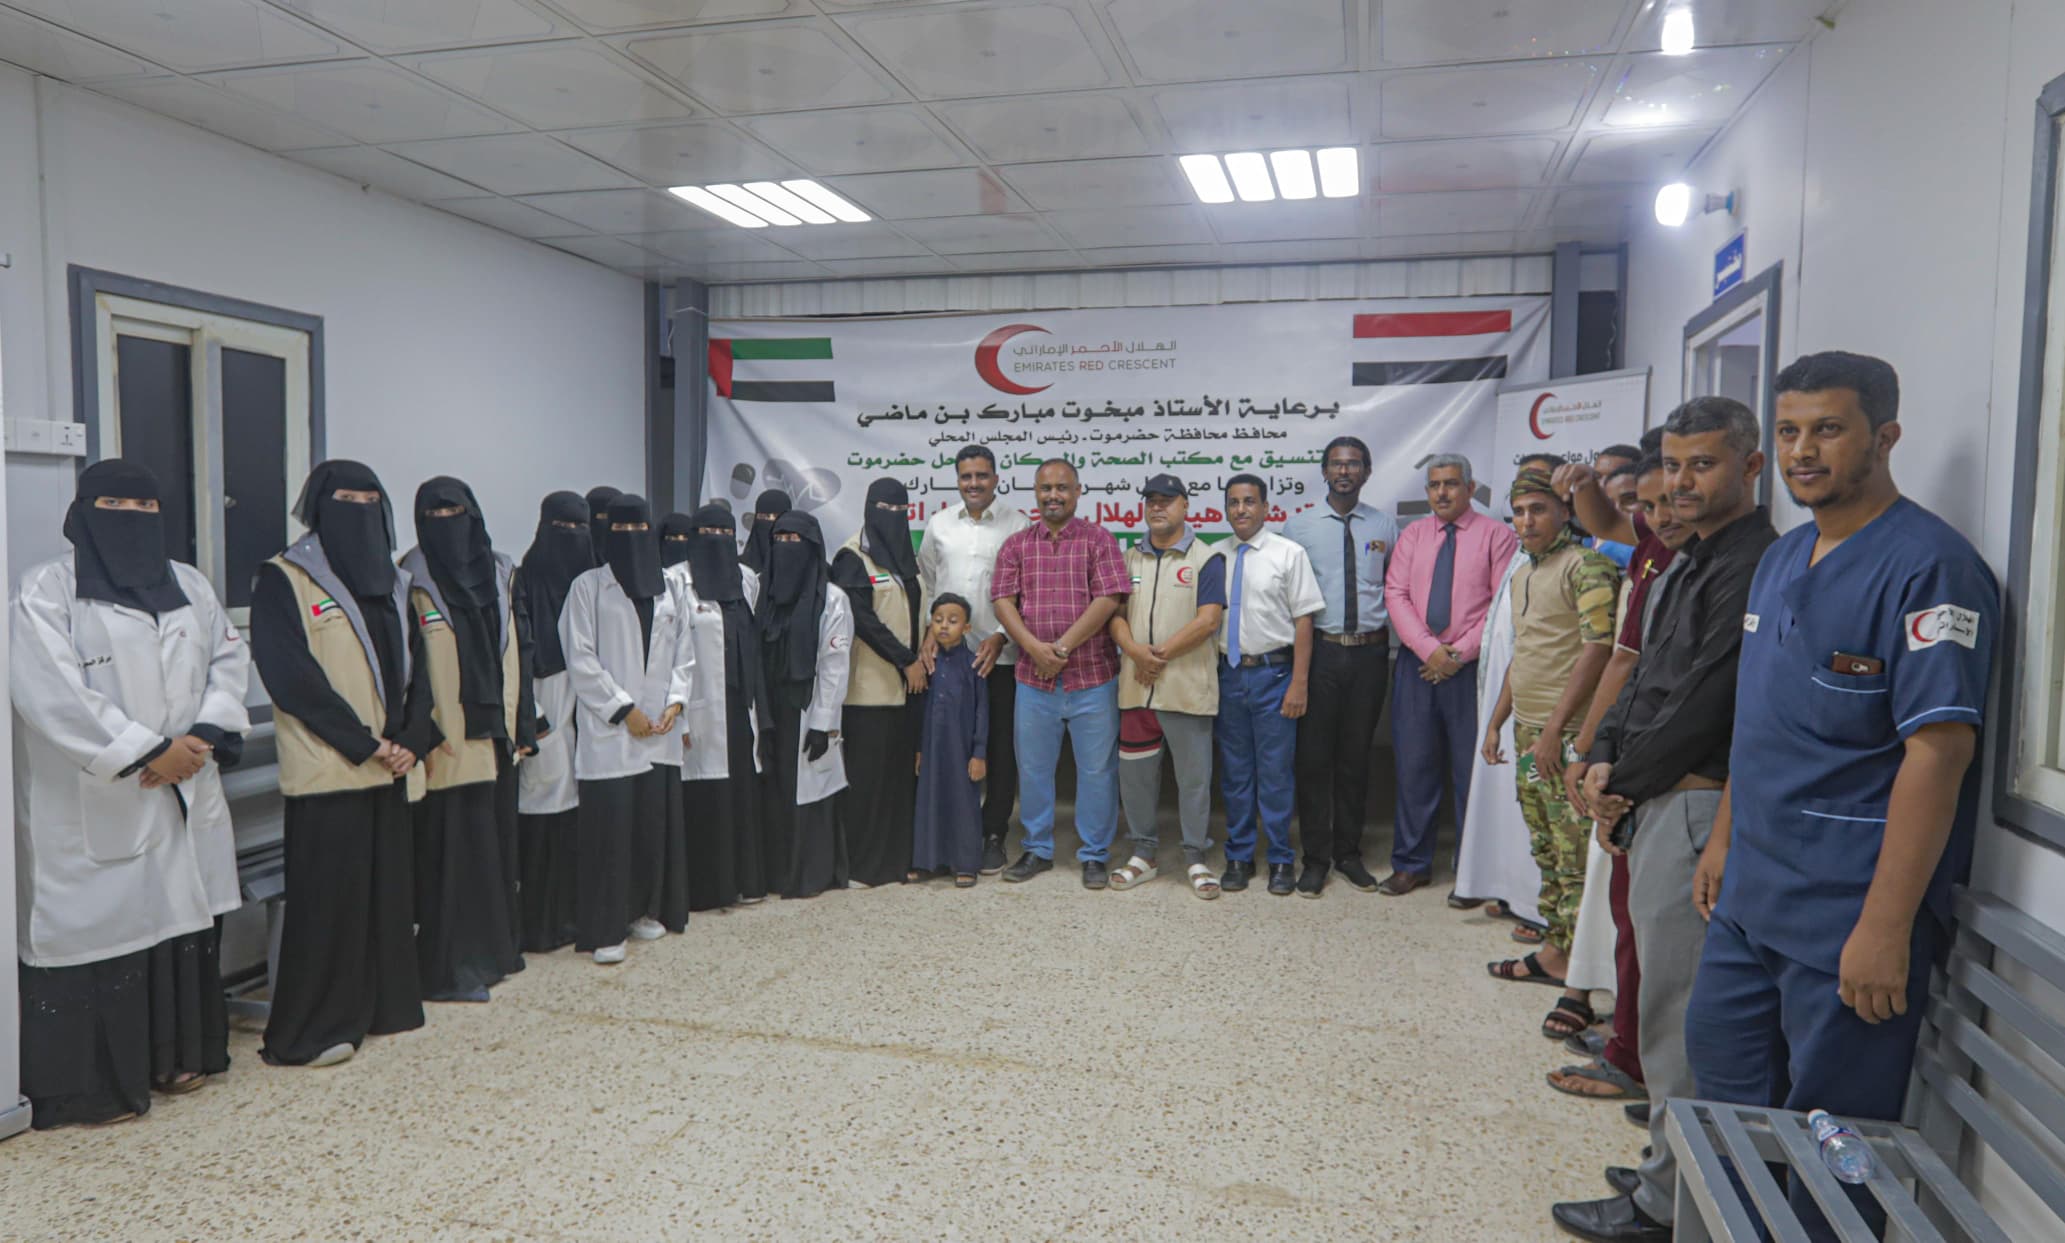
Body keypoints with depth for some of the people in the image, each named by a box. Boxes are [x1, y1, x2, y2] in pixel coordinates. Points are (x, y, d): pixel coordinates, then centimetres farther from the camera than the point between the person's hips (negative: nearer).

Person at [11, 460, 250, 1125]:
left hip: (184, 797, 5)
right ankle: (88, 1083, 11)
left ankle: (180, 1053, 23)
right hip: (90, 808, -5)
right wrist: (147, 753, -17)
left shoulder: (189, 585, 14)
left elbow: (229, 659, 11)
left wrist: (205, 735, -7)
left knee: (183, 917, 9)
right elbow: (50, 691, -15)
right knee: (97, 926, -1)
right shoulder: (47, 589, -4)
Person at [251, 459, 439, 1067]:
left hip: (391, 767, 6)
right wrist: (364, 743, -13)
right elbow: (293, 676, -12)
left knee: (389, 891, 10)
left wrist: (412, 739, -3)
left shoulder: (392, 584, 16)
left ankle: (382, 1006, 22)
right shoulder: (283, 580, -4)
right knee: (328, 897, -2)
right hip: (326, 771, -6)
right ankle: (313, 1028, 8)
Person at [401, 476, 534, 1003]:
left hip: (495, 736, 5)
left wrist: (521, 723, 9)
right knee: (451, 849, -3)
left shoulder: (499, 574, 12)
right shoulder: (414, 581, -4)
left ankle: (494, 948, 25)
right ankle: (450, 967, 6)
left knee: (496, 838, 12)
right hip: (447, 742, -5)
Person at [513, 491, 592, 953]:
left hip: (589, 706, 5)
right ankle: (541, 922, 4)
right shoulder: (526, 580, -1)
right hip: (547, 710, -5)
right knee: (546, 810, -4)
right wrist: (532, 717, -12)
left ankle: (577, 911, 13)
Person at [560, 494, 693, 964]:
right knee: (611, 826, -5)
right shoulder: (588, 587, 0)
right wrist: (623, 709, -10)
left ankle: (646, 909, 21)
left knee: (656, 822, 6)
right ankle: (605, 928, 3)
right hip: (608, 731, -4)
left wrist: (675, 701, 0)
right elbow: (581, 659, -6)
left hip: (660, 732, 4)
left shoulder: (668, 588, 14)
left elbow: (683, 652, 15)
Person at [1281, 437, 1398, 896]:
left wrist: (1393, 631, 1)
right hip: (1320, 651, -2)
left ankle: (1349, 852, 24)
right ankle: (1316, 857, 13)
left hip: (1370, 653, 2)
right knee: (1314, 755, 2)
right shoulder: (1299, 525, 0)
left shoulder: (1384, 526, 6)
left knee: (1356, 756, 11)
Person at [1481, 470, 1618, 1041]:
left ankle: (1581, 986, -4)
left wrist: (1554, 729, -20)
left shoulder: (1586, 567, -10)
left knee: (1575, 861, -7)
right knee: (1547, 854, 16)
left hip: (1567, 737, -9)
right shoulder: (1522, 574, 18)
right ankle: (1553, 953, 28)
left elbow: (1597, 649, -19)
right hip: (1527, 735, 9)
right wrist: (1496, 721, 21)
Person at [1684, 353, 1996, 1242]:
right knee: (1724, 1075, 21)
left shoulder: (1927, 567, -16)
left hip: (1849, 910, -8)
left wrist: (1885, 928, -23)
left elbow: (1937, 752, -22)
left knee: (1829, 1126, 6)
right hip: (1751, 892, 8)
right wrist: (1724, 840, 16)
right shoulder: (1781, 559, 10)